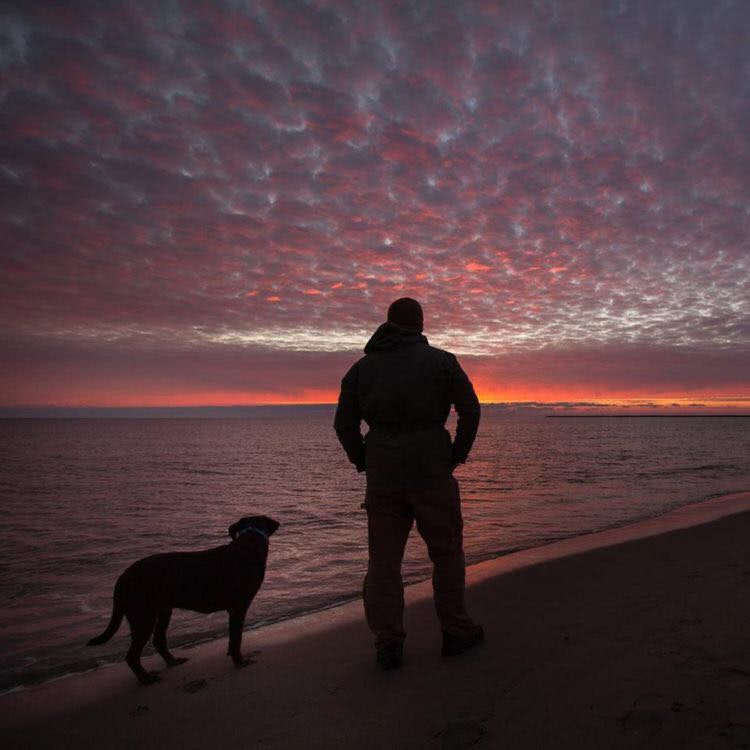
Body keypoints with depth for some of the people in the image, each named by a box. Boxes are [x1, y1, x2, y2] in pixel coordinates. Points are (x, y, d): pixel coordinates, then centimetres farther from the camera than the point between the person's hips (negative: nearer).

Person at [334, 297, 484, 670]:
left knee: (383, 560, 9)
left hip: (382, 478, 2)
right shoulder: (441, 360, 3)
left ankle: (387, 644, 13)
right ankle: (456, 631, 22)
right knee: (446, 552, 12)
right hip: (432, 474, -2)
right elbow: (471, 409, -3)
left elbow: (344, 423, 7)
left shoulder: (363, 366, 10)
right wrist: (457, 454, 7)